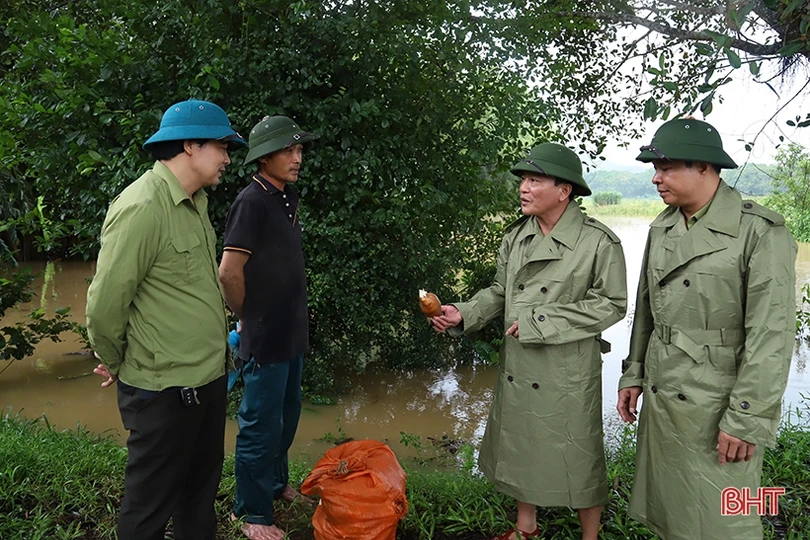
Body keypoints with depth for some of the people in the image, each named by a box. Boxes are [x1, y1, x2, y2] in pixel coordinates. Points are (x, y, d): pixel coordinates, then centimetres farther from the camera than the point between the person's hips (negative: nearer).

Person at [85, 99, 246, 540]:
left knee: (202, 487, 24)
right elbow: (105, 302, -20)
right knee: (151, 504, 12)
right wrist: (115, 363, -5)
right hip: (163, 392, -8)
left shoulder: (194, 201, 8)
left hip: (208, 377, 9)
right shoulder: (141, 208, -22)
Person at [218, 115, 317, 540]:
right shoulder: (252, 201, -18)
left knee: (286, 416, 22)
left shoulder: (287, 199, 8)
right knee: (261, 426, 6)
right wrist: (251, 319, -8)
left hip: (292, 333, 8)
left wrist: (293, 321, 13)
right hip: (265, 338, -8)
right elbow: (229, 273, -23)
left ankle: (276, 484, 43)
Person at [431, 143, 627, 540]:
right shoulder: (515, 237, 3)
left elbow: (611, 304, -12)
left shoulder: (599, 242, -13)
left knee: (577, 455, 9)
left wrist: (541, 321, -18)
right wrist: (463, 315, -8)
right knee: (519, 446, 19)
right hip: (517, 365, 6)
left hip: (569, 370, -5)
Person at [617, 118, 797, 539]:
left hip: (719, 405, -6)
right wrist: (633, 374, 13)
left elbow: (772, 336, -16)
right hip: (661, 397, 6)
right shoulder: (661, 229, 6)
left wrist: (747, 420, -16)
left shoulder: (760, 232, -14)